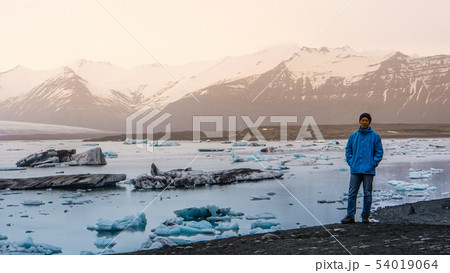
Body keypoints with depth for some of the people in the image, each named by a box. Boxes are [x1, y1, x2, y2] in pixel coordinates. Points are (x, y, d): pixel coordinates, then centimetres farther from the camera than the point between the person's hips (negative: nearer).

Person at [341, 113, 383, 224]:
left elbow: (379, 152, 3)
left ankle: (366, 216, 12)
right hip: (355, 170, 2)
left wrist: (373, 164, -7)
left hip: (369, 170, -2)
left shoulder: (375, 136, 2)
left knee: (367, 194, 2)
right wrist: (351, 163, 3)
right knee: (352, 193, -2)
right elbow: (348, 150, 15)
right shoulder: (353, 136, 9)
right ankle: (350, 216, 0)